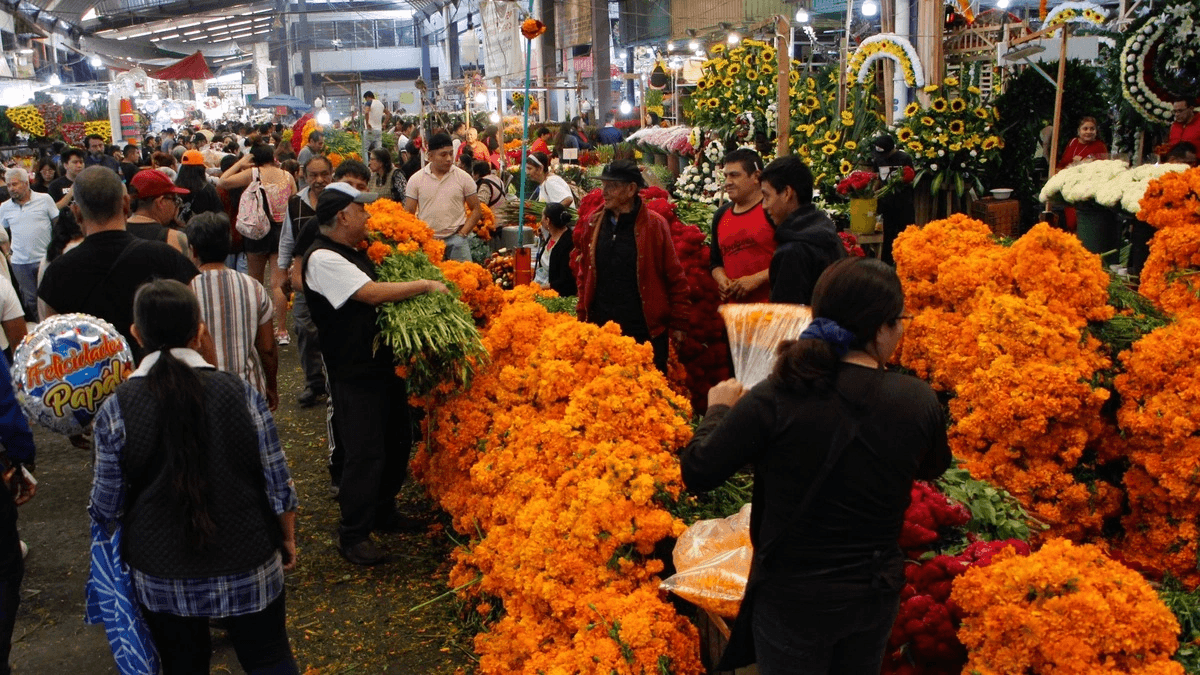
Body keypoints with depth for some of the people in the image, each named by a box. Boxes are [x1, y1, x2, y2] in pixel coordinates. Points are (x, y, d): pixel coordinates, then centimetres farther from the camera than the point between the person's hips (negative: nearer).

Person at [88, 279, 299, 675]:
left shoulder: (116, 410, -15)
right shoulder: (241, 394, -15)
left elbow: (106, 510, -7)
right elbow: (279, 487, -9)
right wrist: (288, 540, 8)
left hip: (161, 577, 1)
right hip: (248, 568, 0)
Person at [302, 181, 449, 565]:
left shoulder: (356, 252, 14)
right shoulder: (323, 259, -17)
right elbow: (372, 293, -26)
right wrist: (426, 285, -17)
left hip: (384, 364, 10)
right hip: (354, 375, -10)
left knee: (398, 440, 19)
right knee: (366, 454, -5)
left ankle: (383, 513, 37)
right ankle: (353, 536, 11)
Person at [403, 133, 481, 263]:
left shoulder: (464, 178, 4)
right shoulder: (416, 179, 4)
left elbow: (476, 210, 7)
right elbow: (408, 212, 6)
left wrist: (462, 233, -3)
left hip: (455, 239, 0)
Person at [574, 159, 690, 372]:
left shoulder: (654, 224, -4)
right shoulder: (594, 223, 9)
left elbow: (675, 278, -2)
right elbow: (584, 273, 17)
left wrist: (678, 323, -2)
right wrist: (582, 316, 12)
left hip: (646, 330, -4)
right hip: (601, 329, 4)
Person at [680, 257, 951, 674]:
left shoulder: (775, 399, -23)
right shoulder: (920, 402, -14)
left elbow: (697, 474, -15)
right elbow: (933, 468, 8)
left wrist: (719, 409, 3)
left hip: (793, 598, -2)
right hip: (877, 594, 3)